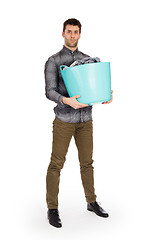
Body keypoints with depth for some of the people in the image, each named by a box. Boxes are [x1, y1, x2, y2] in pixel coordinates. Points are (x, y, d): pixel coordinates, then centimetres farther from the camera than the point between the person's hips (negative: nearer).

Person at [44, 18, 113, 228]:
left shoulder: (88, 59, 10)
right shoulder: (53, 61, -3)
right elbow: (50, 91, -12)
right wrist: (67, 101, -31)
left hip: (85, 119, 4)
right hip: (64, 119, -4)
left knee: (87, 162, 13)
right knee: (56, 164, 0)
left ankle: (92, 202, 27)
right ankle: (52, 209, 11)